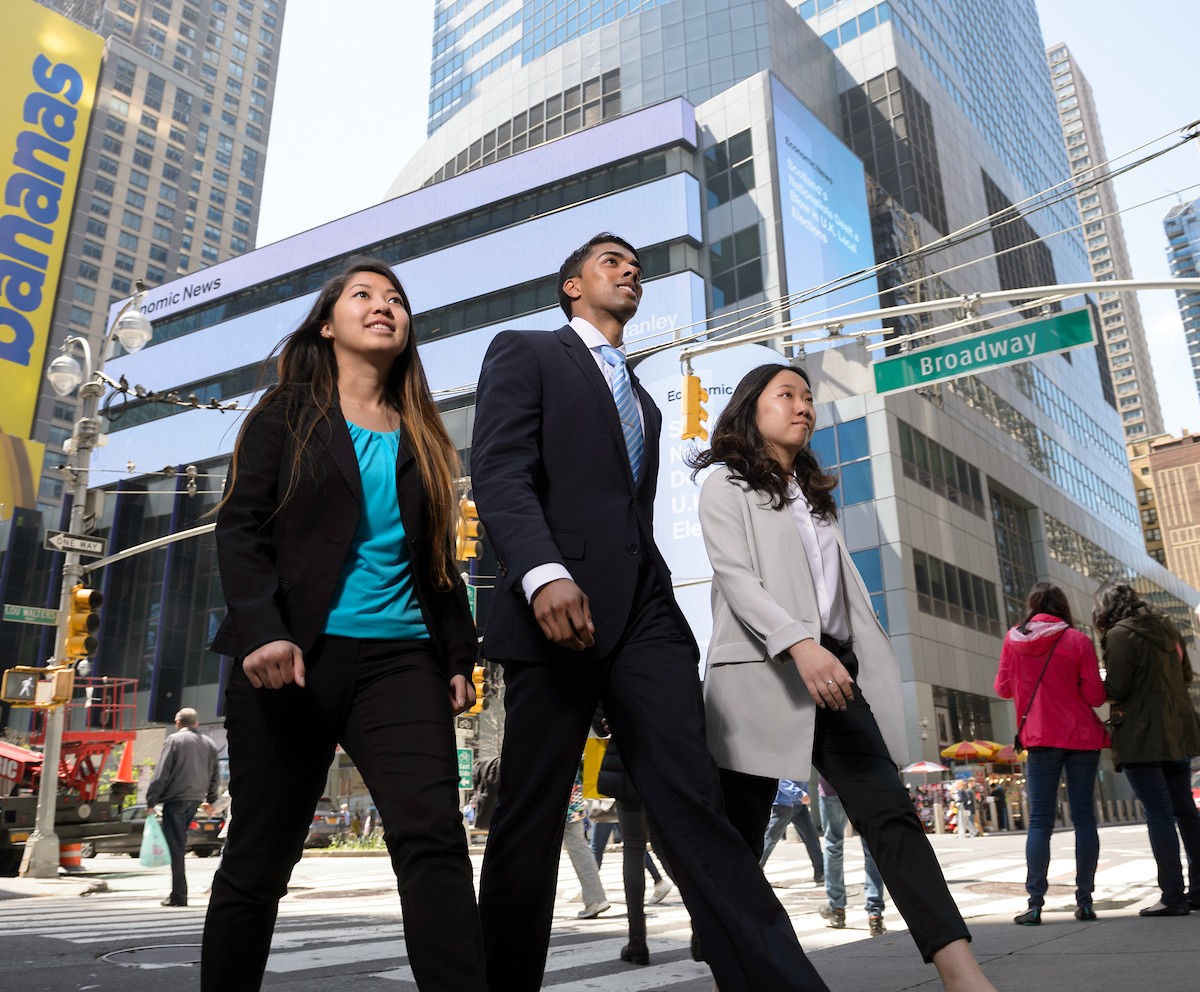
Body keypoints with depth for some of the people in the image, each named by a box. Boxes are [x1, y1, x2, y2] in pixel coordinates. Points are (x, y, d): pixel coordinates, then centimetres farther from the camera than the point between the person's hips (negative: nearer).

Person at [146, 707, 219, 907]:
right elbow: (215, 775, 16)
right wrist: (211, 799, 26)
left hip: (176, 798, -6)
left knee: (175, 846, -2)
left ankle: (179, 895, -1)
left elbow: (161, 773, -10)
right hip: (196, 799, 6)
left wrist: (152, 800, -7)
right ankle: (179, 893, 20)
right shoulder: (209, 744, 13)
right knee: (180, 843, 18)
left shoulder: (174, 740, -5)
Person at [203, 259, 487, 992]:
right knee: (261, 855, 5)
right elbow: (241, 527, -2)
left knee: (434, 835, -13)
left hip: (401, 659, 2)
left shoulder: (422, 437, 17)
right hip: (294, 656, -2)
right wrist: (261, 630, -18)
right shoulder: (287, 413, 9)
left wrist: (459, 655, 8)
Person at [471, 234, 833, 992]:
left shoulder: (642, 400, 30)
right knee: (529, 820, 1)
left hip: (646, 609, 5)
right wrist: (544, 573, -24)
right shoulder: (524, 353, 9)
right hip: (559, 605, -5)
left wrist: (658, 602, 17)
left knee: (694, 803, -5)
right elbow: (499, 473, -7)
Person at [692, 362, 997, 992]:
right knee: (741, 833, 2)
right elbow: (735, 577, -10)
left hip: (830, 669, 6)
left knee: (890, 812, -6)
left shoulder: (815, 495, 26)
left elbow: (846, 590, 22)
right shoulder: (726, 485, 5)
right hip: (759, 673, -6)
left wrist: (874, 668, 12)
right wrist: (799, 644, -24)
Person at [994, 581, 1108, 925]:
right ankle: (1084, 900, 10)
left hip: (1040, 739, 0)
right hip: (1081, 736, 0)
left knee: (1040, 821, 2)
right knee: (1084, 817, 8)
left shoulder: (1013, 639, -1)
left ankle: (1035, 903, -2)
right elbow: (1095, 696, -6)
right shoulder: (1078, 640, -5)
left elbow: (1003, 689, 7)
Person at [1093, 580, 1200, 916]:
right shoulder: (1167, 628, 11)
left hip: (1143, 736, -8)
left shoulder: (1120, 635, -13)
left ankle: (1173, 897, -2)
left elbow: (1115, 690, -16)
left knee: (1158, 813, -5)